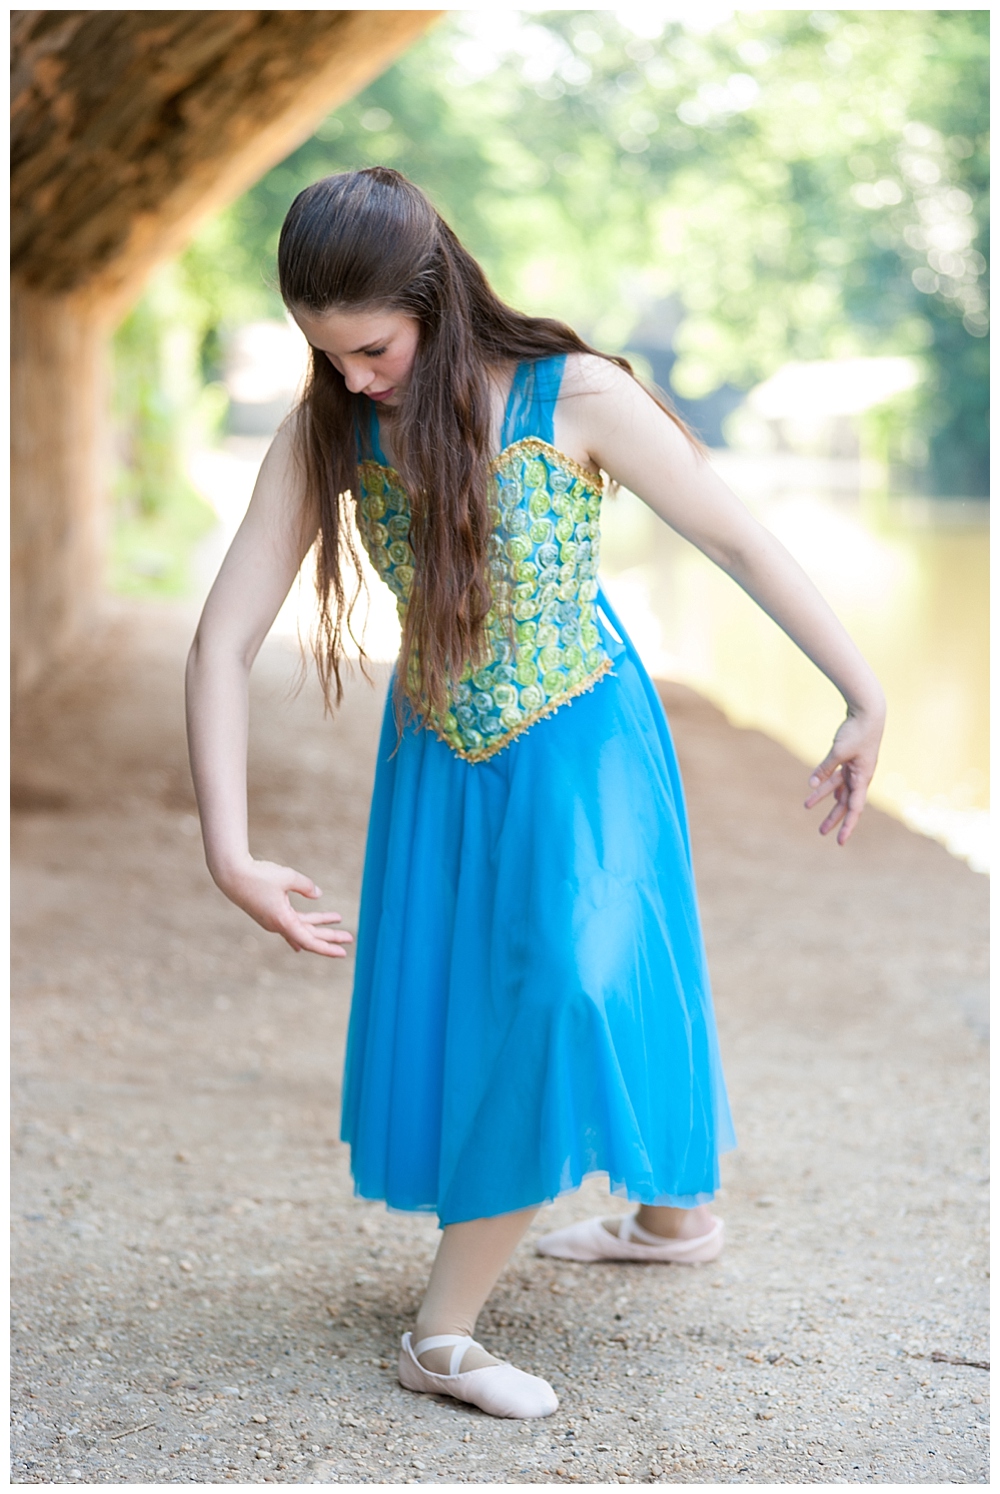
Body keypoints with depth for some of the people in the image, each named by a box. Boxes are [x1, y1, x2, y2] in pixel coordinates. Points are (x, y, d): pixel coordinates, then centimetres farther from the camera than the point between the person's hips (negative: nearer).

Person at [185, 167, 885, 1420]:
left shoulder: (575, 399, -21)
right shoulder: (327, 433, -12)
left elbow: (741, 543, -12)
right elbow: (224, 638, -14)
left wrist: (865, 703, -9)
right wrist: (228, 853, -23)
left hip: (578, 751, -4)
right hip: (437, 763, 4)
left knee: (573, 992, -17)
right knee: (458, 1004, 13)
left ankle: (441, 1329, -7)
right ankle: (672, 1213, 36)